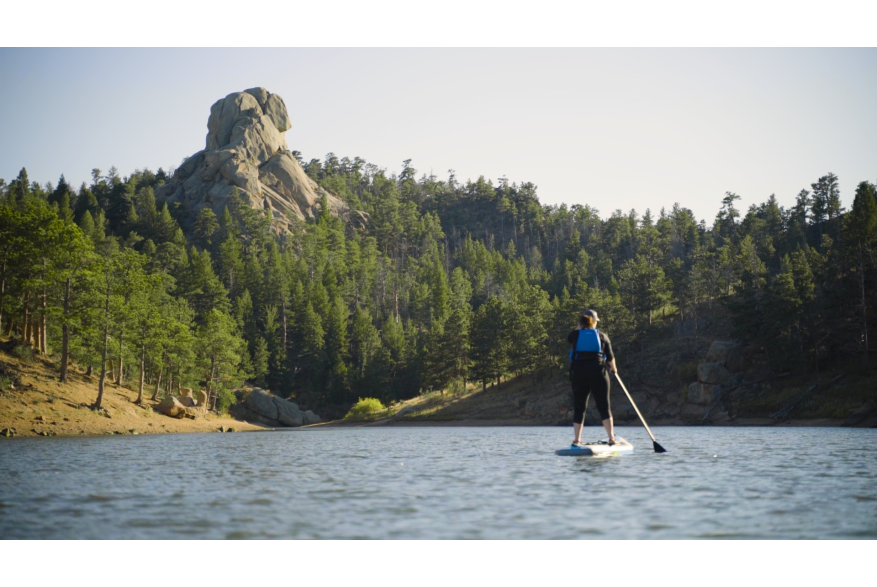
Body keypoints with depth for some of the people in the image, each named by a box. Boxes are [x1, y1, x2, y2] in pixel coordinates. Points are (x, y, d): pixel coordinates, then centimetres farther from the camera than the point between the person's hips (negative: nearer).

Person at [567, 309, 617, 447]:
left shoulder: (575, 335, 1)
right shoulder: (602, 336, 2)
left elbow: (569, 339, 27)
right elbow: (610, 357, 8)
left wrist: (580, 328, 26)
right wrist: (613, 368, 26)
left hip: (578, 373, 1)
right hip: (598, 372, -1)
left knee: (579, 408, 7)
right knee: (604, 407, 4)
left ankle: (577, 440, 4)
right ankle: (611, 438, -1)